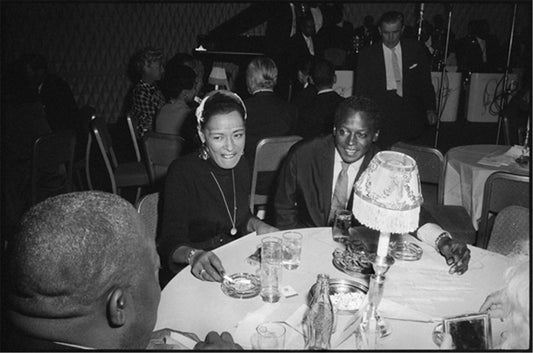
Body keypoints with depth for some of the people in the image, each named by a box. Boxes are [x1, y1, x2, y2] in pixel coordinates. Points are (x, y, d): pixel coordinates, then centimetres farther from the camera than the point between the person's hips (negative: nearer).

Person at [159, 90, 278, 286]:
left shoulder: (240, 165, 4)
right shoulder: (182, 172, -15)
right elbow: (171, 243, -20)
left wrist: (257, 224, -2)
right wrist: (193, 255, -41)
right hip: (193, 276, -6)